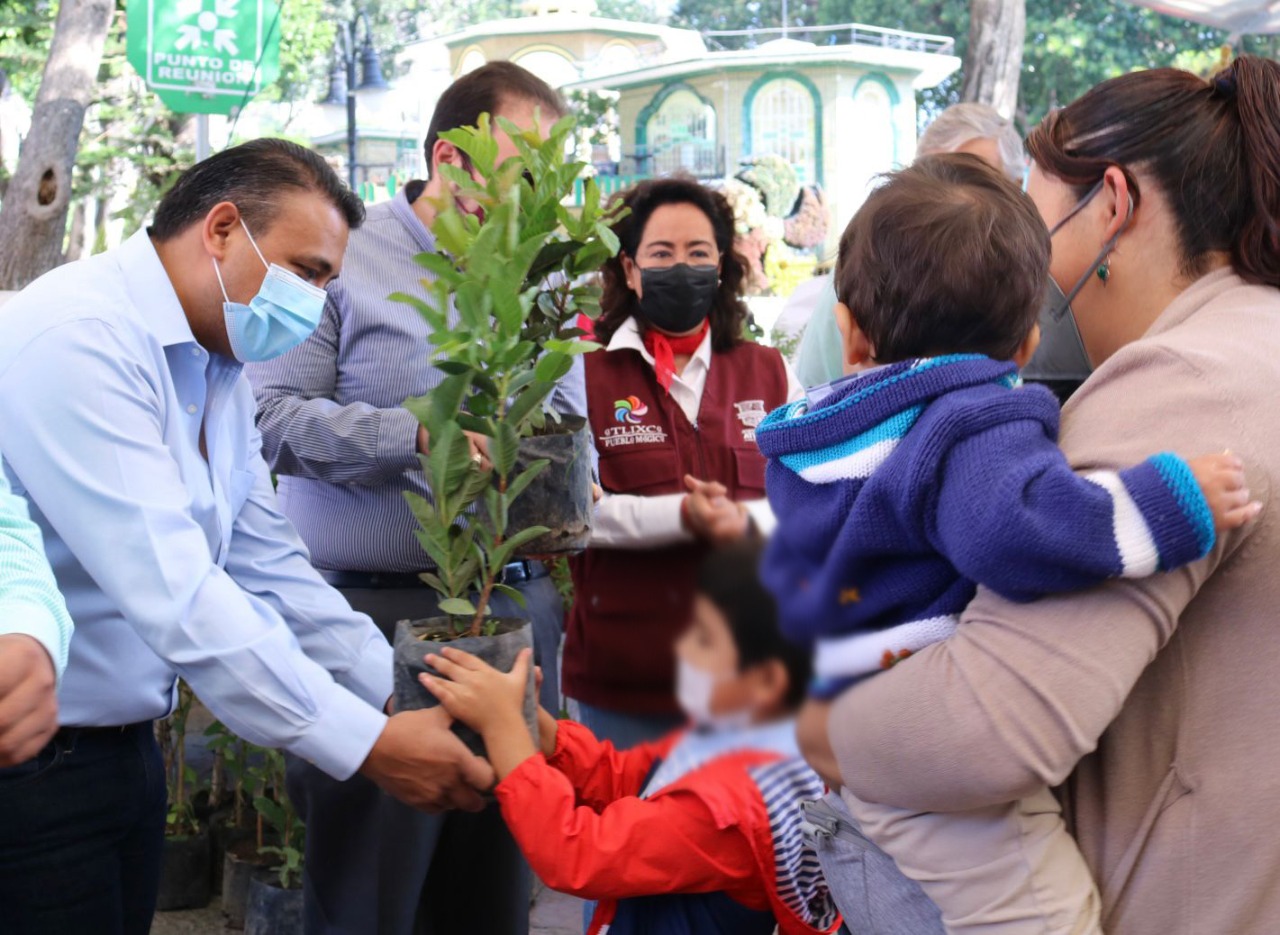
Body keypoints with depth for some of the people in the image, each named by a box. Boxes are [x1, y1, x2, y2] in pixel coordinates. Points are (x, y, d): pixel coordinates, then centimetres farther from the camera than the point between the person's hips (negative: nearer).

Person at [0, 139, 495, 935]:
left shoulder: (219, 371, 8)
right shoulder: (80, 338, -22)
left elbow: (269, 566, 8)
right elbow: (171, 592, -28)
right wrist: (368, 741, -26)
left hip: (125, 743, 9)